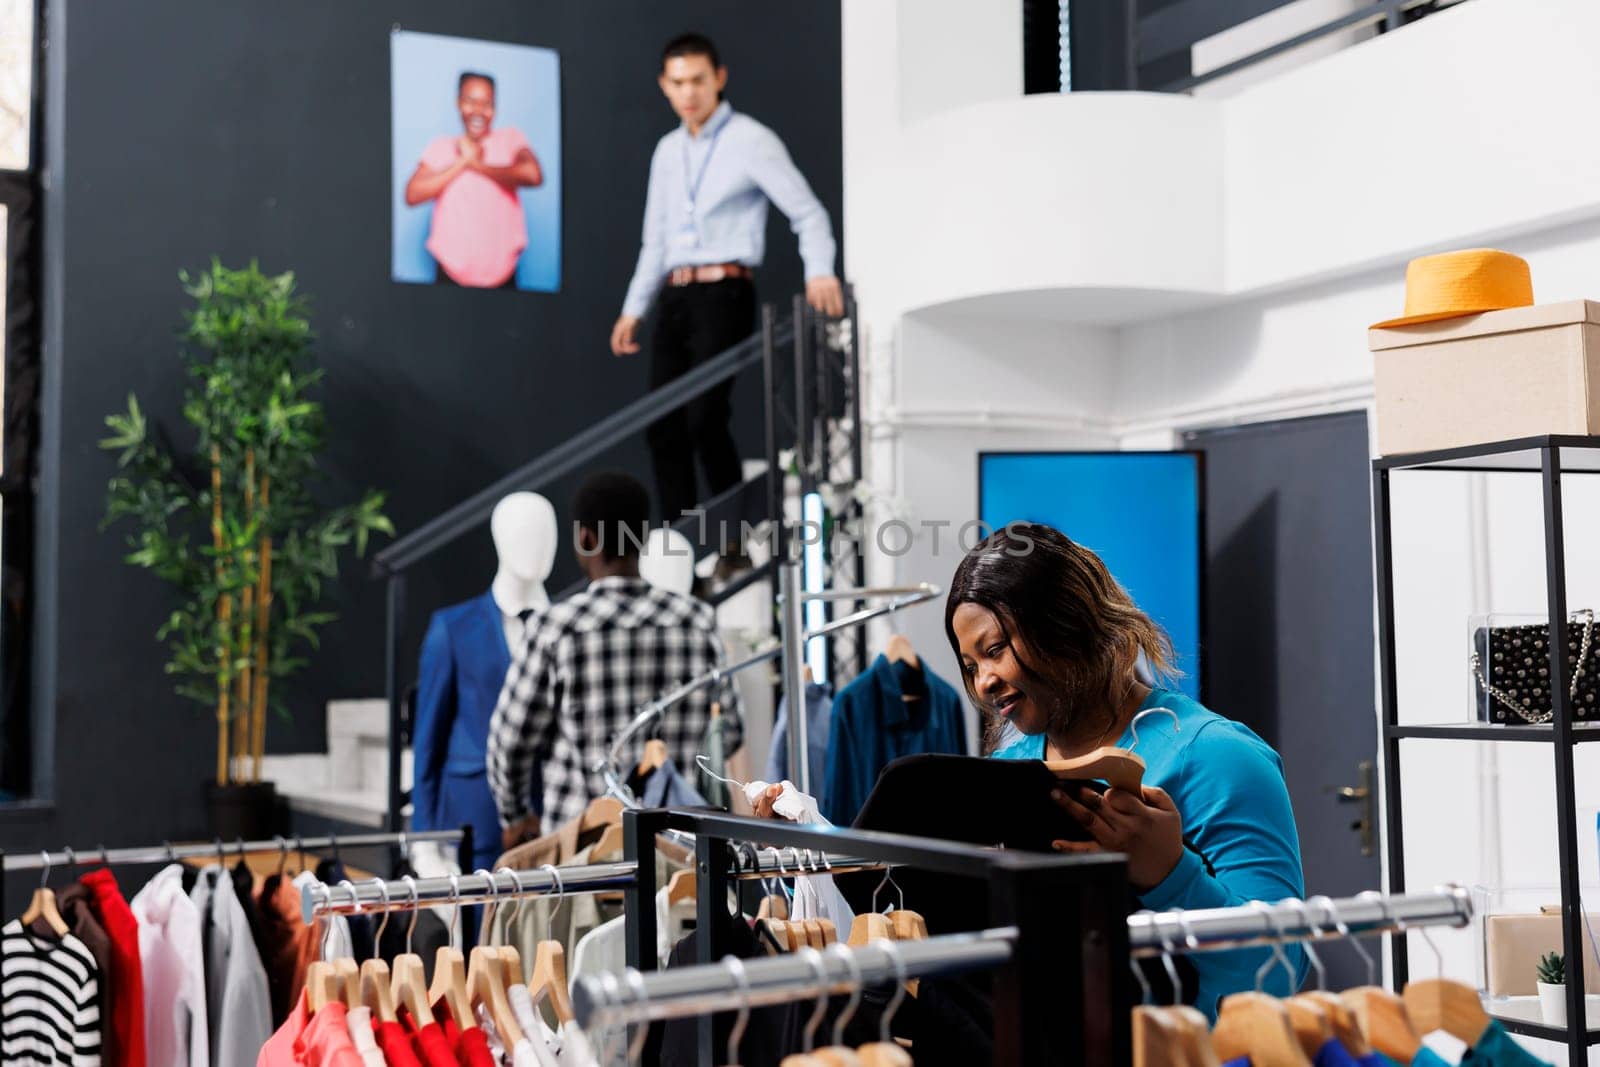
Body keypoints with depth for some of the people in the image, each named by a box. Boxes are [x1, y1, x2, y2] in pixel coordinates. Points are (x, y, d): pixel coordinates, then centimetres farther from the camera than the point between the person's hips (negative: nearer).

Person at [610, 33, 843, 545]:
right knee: (664, 428, 3)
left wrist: (820, 272, -25)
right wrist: (634, 308, 18)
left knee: (705, 420, -16)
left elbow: (807, 212, -8)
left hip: (724, 293, -7)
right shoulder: (667, 150, 18)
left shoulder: (751, 141, -2)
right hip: (675, 297, 7)